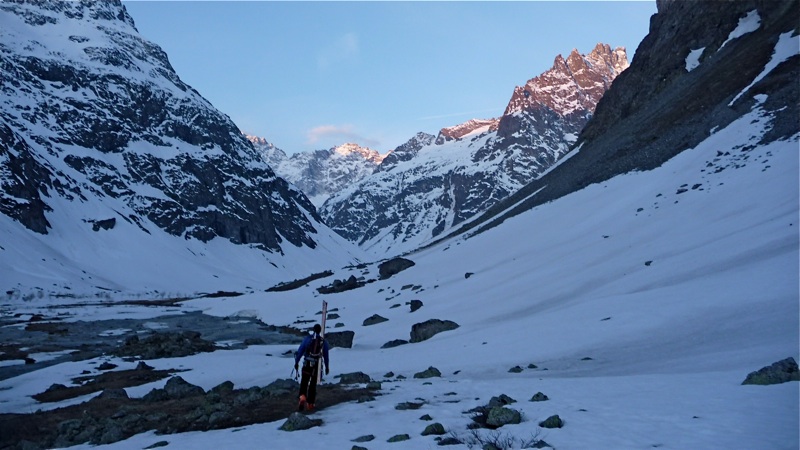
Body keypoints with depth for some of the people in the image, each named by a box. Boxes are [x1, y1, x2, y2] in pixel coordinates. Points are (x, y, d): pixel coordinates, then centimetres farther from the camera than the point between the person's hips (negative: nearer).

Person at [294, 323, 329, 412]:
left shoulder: (307, 338, -2)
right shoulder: (323, 342, 3)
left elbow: (300, 351, -4)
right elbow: (326, 356, 8)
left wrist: (296, 362, 4)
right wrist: (327, 367, 18)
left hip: (307, 365, -1)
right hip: (317, 366, 1)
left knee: (304, 383, 9)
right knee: (313, 385, 12)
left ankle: (302, 398, -16)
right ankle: (310, 404, 15)